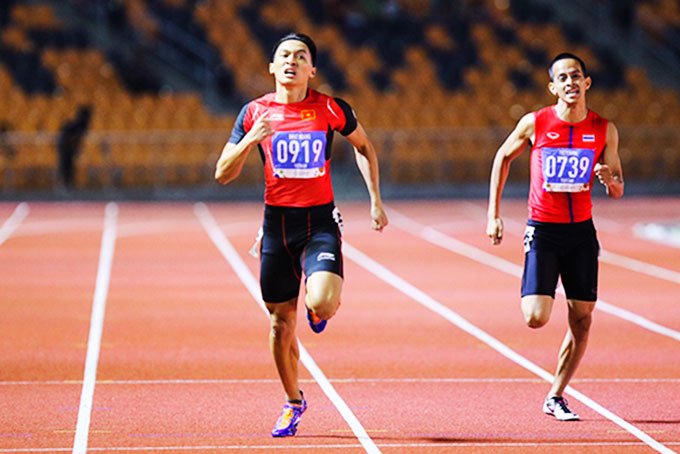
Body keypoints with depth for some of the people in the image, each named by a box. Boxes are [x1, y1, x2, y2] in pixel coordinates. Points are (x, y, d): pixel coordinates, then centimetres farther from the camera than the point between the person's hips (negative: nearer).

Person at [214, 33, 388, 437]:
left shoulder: (331, 109, -2)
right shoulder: (255, 112, 1)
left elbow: (364, 146, 16)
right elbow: (223, 174, 2)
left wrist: (376, 201, 10)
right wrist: (250, 139, -15)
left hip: (320, 222, -2)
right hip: (277, 222, 2)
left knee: (322, 304, -24)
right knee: (282, 322, 6)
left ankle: (321, 305, 16)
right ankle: (294, 402, 28)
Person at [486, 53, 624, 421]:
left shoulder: (604, 130, -1)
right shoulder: (535, 124, -7)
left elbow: (617, 190, 8)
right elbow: (503, 157, 9)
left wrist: (610, 181, -18)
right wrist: (493, 214, 6)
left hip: (582, 230, 3)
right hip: (543, 229, -3)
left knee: (582, 320, 1)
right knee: (536, 318, -15)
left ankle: (555, 397, 16)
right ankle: (533, 292, 23)